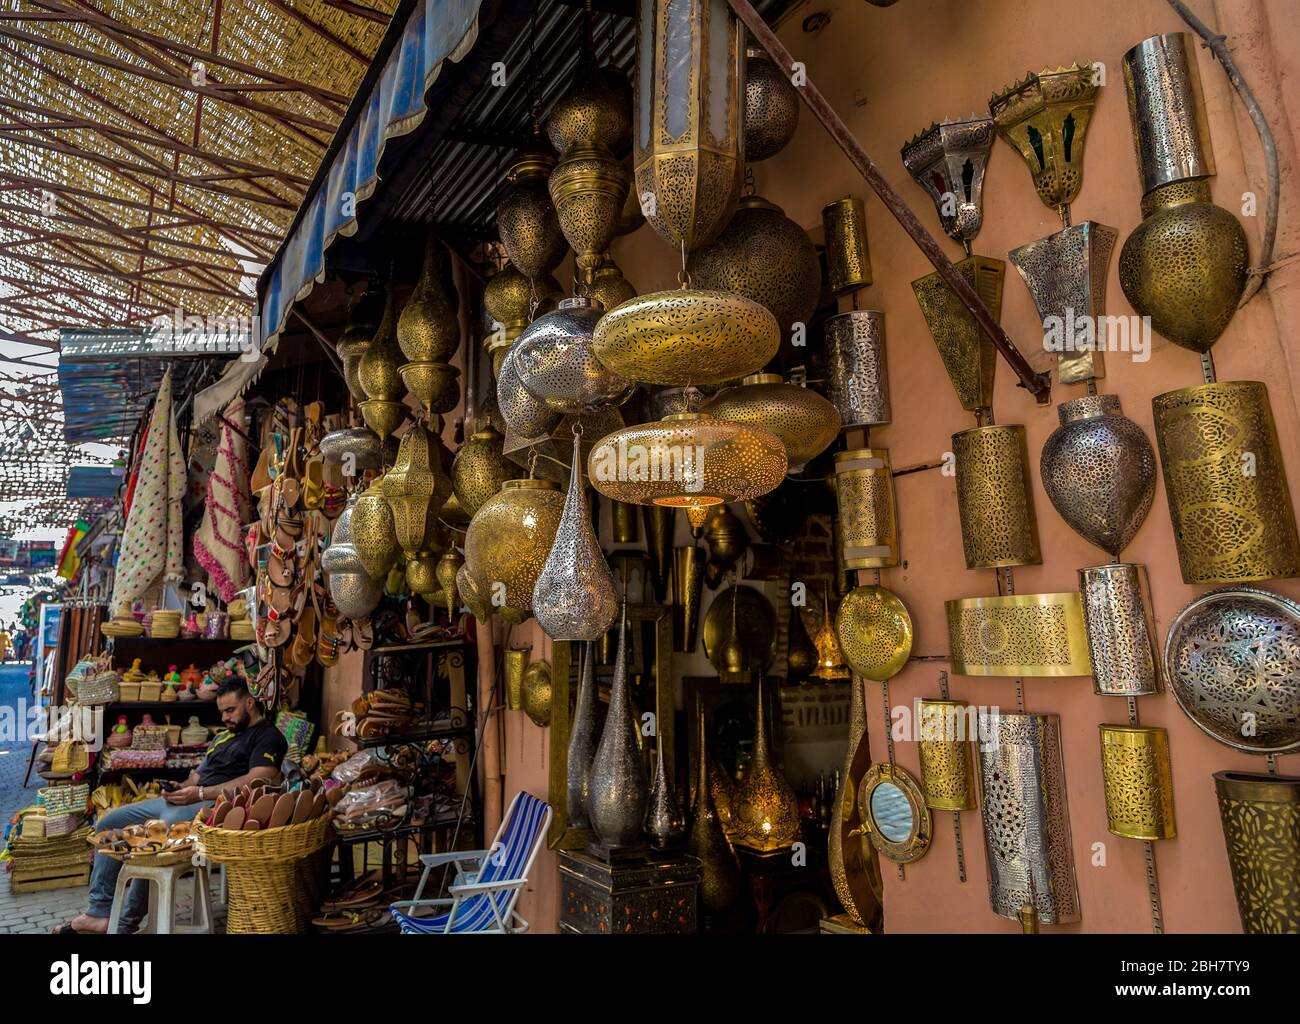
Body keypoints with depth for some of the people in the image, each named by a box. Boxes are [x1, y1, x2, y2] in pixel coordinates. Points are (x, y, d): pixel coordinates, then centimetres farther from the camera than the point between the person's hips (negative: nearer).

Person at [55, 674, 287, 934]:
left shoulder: (267, 736, -4)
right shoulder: (223, 736, 27)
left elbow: (257, 780, -18)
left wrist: (201, 793, -19)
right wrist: (179, 788, 4)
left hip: (215, 805, -10)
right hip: (184, 801, 10)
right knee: (108, 824, 6)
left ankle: (125, 922, -17)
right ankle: (99, 911, 2)